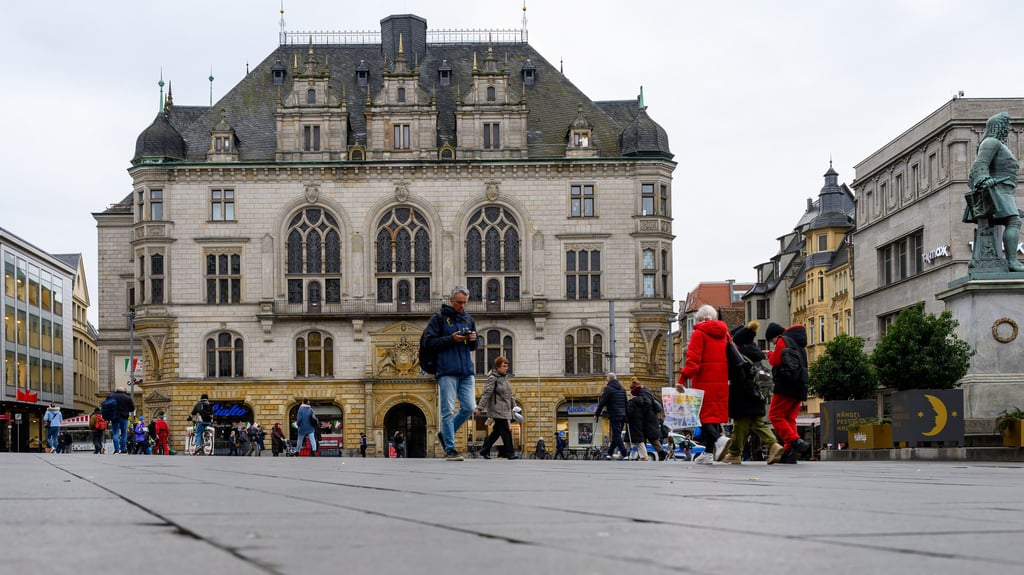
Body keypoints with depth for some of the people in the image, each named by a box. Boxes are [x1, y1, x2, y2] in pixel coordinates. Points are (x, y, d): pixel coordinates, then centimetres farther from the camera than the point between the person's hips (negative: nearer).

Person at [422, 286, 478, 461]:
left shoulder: (468, 319, 17)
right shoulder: (439, 318, 1)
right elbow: (429, 342, -6)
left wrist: (473, 339, -1)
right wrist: (451, 339, -14)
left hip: (466, 371, 5)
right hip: (447, 371, -5)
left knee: (469, 408, 1)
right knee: (448, 410, -5)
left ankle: (445, 434, 21)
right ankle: (450, 448, 0)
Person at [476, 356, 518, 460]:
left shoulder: (505, 377, 16)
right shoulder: (493, 378, -10)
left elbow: (509, 394, 24)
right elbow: (486, 393, -15)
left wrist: (514, 406, 23)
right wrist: (480, 407, -19)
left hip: (505, 409, 9)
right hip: (497, 410, -9)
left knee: (497, 431, 11)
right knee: (505, 431, -9)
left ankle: (484, 450, 19)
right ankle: (509, 453, -6)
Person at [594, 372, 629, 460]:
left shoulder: (608, 388, -7)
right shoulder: (622, 389, 16)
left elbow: (602, 403, -9)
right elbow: (625, 402, 19)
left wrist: (597, 414, -2)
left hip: (614, 415, -7)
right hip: (622, 415, 7)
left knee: (616, 435, -7)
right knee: (616, 435, 12)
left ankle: (624, 453, -16)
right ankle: (610, 453, 18)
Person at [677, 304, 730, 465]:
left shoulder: (699, 333, -4)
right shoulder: (724, 333, 14)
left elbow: (693, 358, -13)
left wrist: (682, 379, -16)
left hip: (704, 380, -6)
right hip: (721, 381, 6)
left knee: (704, 413, -3)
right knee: (714, 413, 11)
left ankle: (718, 439, -28)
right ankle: (708, 452, 10)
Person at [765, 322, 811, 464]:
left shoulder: (783, 340, -3)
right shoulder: (798, 342, 24)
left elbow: (776, 360, -12)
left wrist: (770, 355, 10)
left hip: (786, 385, -9)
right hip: (799, 387, 9)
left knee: (775, 415, -8)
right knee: (789, 418, 8)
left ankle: (795, 441, -24)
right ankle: (790, 451, 0)